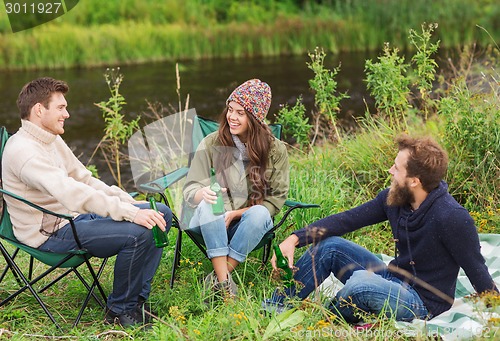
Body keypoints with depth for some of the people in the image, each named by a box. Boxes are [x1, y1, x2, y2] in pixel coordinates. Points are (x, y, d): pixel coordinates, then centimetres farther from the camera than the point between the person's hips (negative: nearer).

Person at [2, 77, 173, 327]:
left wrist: (131, 203, 3)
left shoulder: (52, 141, 12)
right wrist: (130, 213, -35)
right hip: (51, 233, -10)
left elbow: (84, 180, 16)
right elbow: (71, 194, -32)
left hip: (76, 216, 10)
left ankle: (136, 298, 1)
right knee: (138, 233, -29)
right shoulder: (23, 151, -21)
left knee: (162, 213, 1)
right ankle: (119, 310, -8)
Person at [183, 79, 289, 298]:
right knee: (206, 205, -33)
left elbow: (276, 200, -3)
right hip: (211, 223, 0)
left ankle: (215, 279, -29)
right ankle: (224, 281, -37)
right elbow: (190, 191, -6)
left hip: (247, 223, 0)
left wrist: (236, 214, -16)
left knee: (260, 213, -33)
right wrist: (203, 194, -32)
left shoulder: (275, 150, -3)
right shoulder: (211, 144, -4)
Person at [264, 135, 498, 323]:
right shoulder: (393, 198, -4)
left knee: (362, 280, -33)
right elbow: (347, 220, -2)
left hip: (423, 305, -7)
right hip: (393, 280, 8)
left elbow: (478, 273, -18)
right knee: (329, 245, -4)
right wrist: (296, 239, -11)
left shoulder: (452, 218, -26)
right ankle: (276, 308, -2)